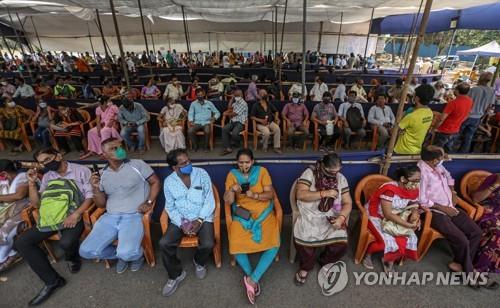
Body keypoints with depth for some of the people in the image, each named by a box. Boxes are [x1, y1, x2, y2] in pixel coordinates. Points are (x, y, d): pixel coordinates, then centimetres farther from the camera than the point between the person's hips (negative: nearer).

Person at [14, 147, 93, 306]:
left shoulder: (81, 170, -2)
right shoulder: (47, 176, 15)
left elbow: (90, 196, -9)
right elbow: (36, 204, 14)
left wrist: (76, 214, -23)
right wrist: (32, 182, 2)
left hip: (74, 215, -6)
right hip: (52, 217, 6)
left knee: (66, 242, -32)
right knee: (21, 242, -10)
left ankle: (73, 258, 8)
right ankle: (52, 280, -4)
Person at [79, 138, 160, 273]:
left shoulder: (137, 164, -1)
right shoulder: (102, 174, 11)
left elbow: (155, 181, 4)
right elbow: (101, 204, 14)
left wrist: (149, 202, -8)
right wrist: (95, 188, -4)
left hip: (133, 216, -4)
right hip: (109, 217, 5)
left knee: (127, 253, -25)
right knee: (86, 251, -7)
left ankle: (137, 255, 14)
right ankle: (121, 254, 19)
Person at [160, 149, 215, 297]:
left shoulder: (201, 174, -8)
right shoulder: (169, 181, -3)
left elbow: (209, 200, -7)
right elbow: (170, 207, 1)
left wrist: (199, 220, -17)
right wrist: (182, 224, -14)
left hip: (203, 217, -2)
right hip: (180, 219, 2)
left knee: (207, 244, -23)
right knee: (164, 243, -19)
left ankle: (199, 262, 16)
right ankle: (176, 275, 10)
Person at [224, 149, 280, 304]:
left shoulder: (262, 171, -1)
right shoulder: (232, 174, 1)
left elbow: (270, 194, -5)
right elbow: (228, 201, -5)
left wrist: (255, 195, -24)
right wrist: (232, 190, -27)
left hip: (264, 214, 0)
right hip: (242, 216, 0)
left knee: (273, 245, -21)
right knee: (236, 246, -21)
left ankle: (251, 279, -7)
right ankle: (253, 279, 2)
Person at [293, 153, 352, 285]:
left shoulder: (341, 178, 3)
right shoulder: (310, 173, -7)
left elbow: (347, 203, 3)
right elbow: (300, 195, -17)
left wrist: (341, 217, -17)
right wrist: (324, 193, -21)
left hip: (332, 218, 3)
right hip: (310, 216, -3)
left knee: (341, 244, -18)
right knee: (304, 240, -25)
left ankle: (325, 263, 18)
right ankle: (306, 267, 10)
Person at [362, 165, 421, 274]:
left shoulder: (413, 190, -7)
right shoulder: (389, 189, -29)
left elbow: (414, 206, 9)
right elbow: (387, 214, -27)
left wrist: (415, 214, -15)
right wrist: (408, 225, -28)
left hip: (394, 218, 7)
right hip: (375, 216, -7)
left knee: (411, 238, -12)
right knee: (388, 241, -24)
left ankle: (389, 260, 10)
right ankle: (367, 253, 6)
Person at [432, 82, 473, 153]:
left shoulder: (453, 103, -25)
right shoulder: (470, 101, -1)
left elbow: (442, 118, -24)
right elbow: (466, 115, 12)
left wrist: (435, 128, -11)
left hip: (444, 131, -7)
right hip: (455, 131, 7)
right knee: (449, 151, 19)